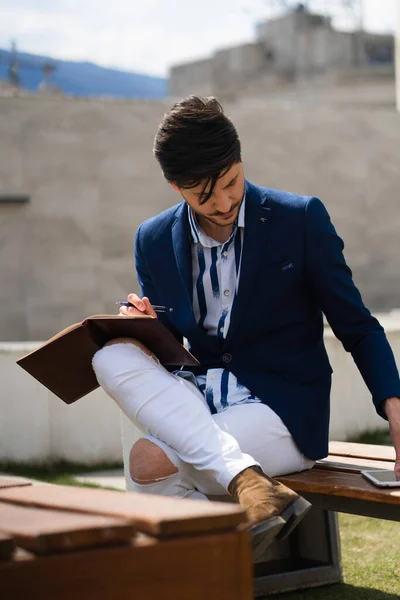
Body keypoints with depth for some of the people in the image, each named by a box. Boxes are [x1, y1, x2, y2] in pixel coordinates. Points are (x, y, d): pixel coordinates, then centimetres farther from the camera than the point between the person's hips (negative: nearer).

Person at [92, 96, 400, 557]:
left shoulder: (301, 220, -5)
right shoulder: (154, 241, 5)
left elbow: (358, 328, -1)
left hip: (284, 408, -5)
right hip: (201, 398, 5)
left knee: (149, 462, -28)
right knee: (111, 357, -26)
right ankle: (247, 481, -35)